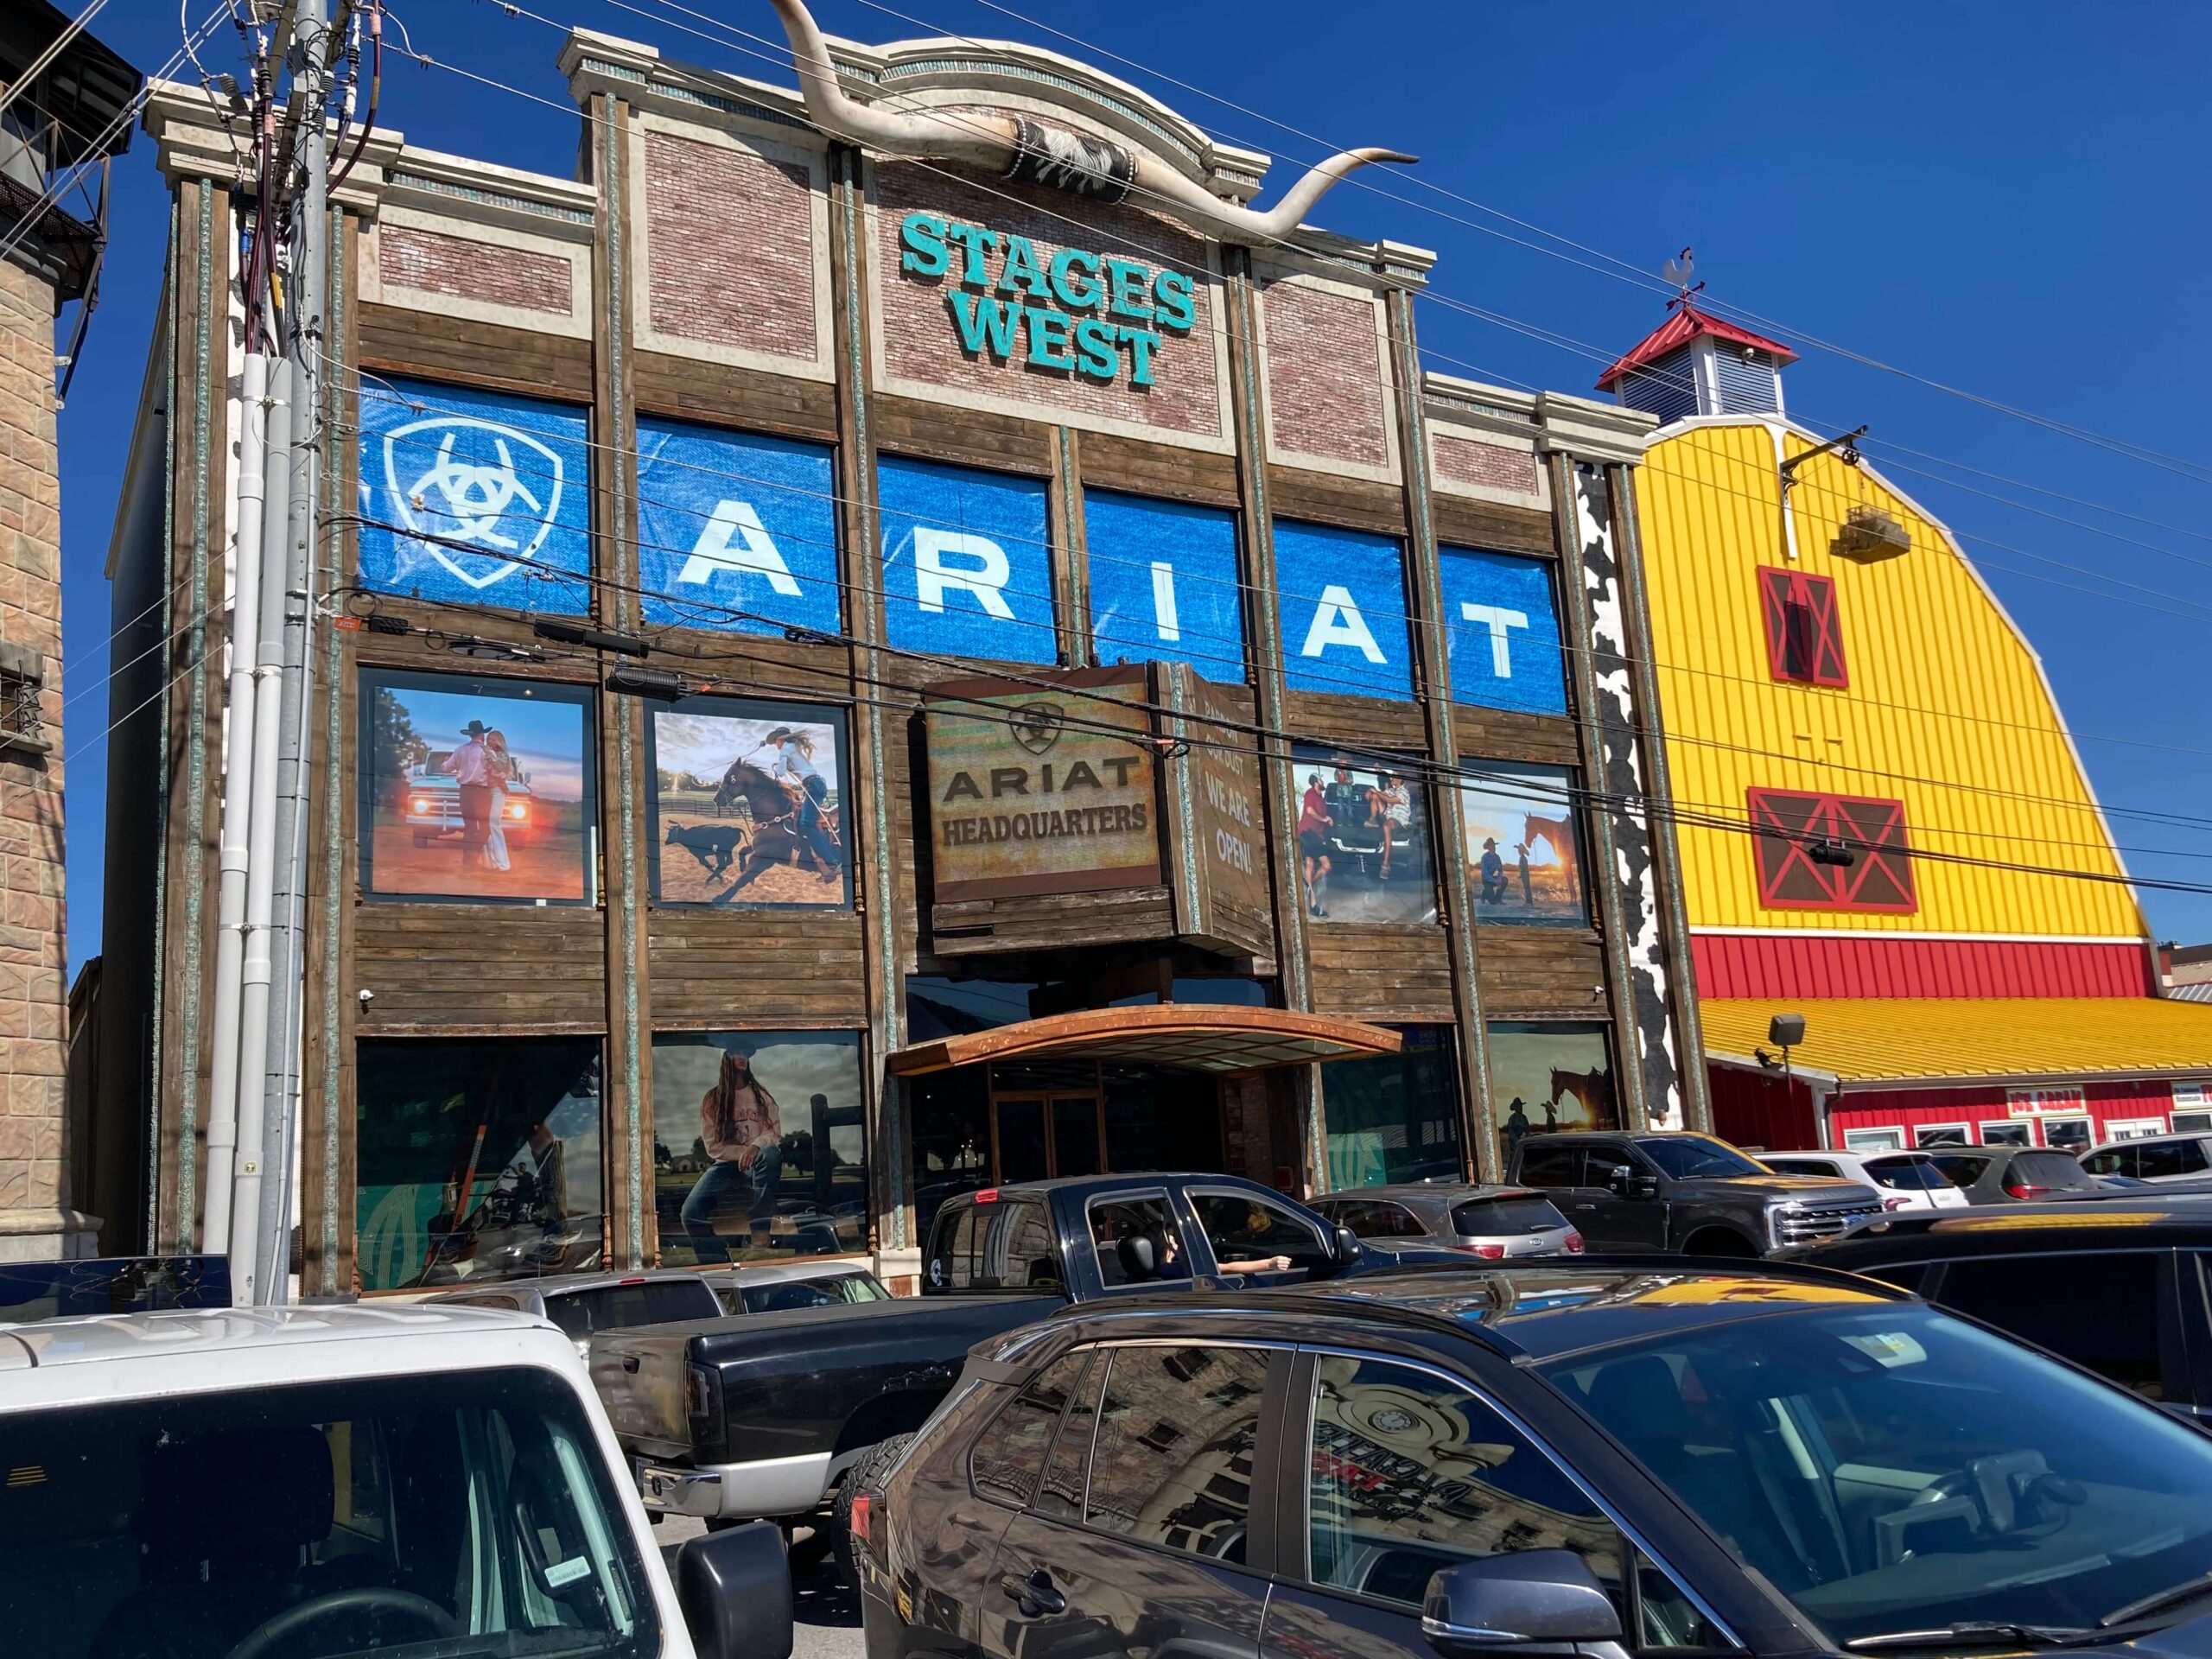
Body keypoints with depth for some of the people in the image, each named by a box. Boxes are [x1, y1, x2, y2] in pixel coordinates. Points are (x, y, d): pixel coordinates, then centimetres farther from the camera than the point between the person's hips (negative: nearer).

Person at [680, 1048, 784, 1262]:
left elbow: (775, 1132, 1)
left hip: (758, 1164, 0)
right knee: (691, 1212, -27)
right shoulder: (712, 1099, 7)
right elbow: (713, 1146, 3)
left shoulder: (761, 1094, 10)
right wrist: (743, 1152, -13)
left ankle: (760, 1233, -37)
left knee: (770, 1154, -40)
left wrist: (755, 1147, -21)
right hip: (727, 1165, 0)